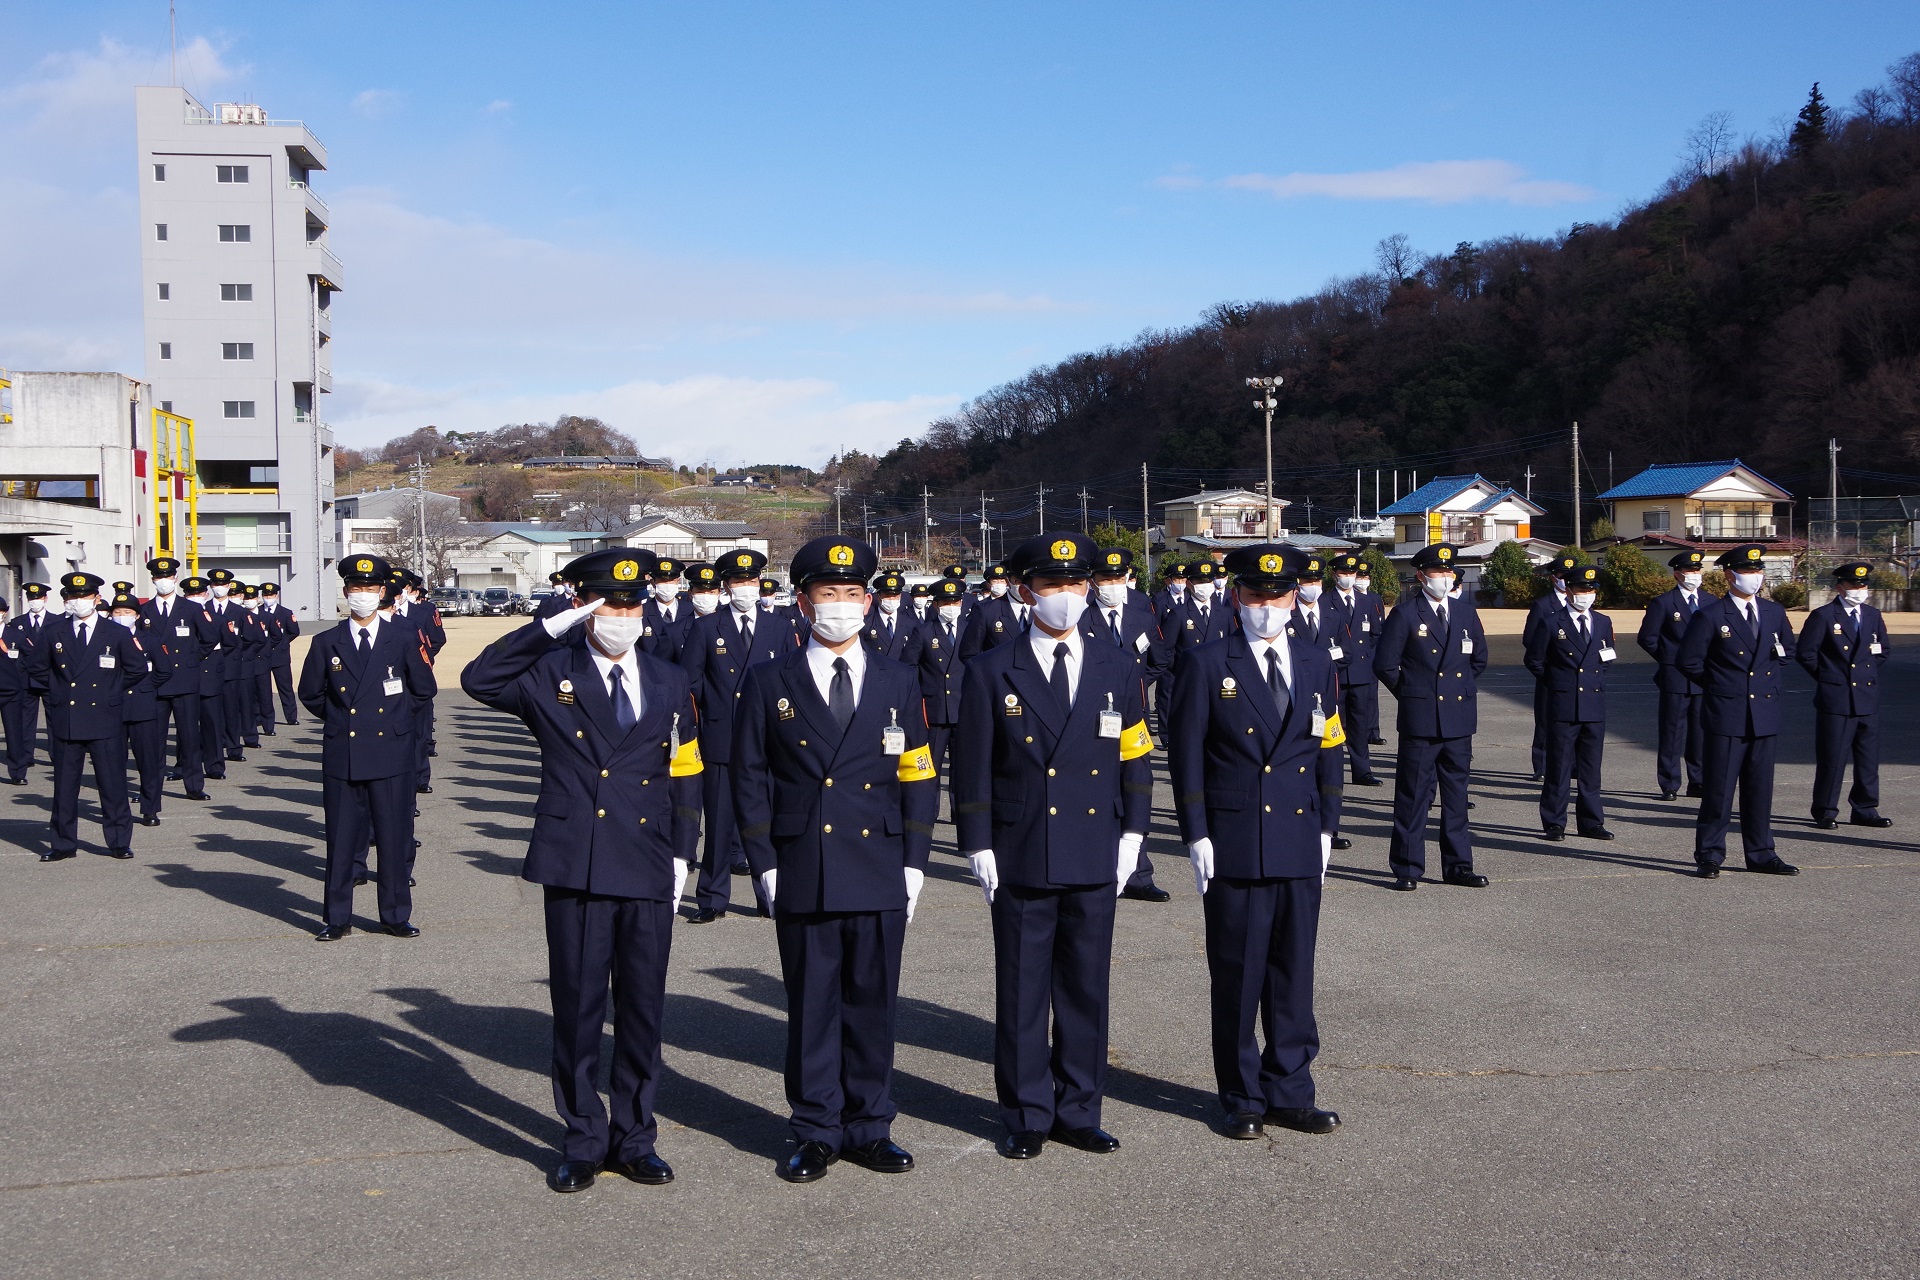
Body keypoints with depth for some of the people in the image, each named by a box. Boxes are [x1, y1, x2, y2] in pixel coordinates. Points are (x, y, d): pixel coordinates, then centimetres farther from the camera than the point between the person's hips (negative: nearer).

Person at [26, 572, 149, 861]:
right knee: (64, 785, 5)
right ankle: (63, 843, 14)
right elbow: (34, 665, 18)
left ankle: (119, 842, 9)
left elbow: (137, 668, 9)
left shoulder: (117, 633, 3)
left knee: (113, 783, 1)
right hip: (66, 721, 2)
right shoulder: (55, 632, 7)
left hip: (105, 720, -1)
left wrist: (112, 690, 5)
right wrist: (57, 687, 10)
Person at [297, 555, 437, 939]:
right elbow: (310, 695, 16)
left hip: (391, 753, 0)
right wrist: (339, 719, 12)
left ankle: (396, 915, 15)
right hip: (341, 755, 1)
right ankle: (337, 918, 14)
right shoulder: (326, 643, 5)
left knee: (394, 837, 4)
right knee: (341, 839, 4)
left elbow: (424, 689, 12)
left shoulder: (404, 639, 3)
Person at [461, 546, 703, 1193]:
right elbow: (478, 679, -14)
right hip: (575, 868, -2)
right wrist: (551, 627, -16)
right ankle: (583, 1141, 18)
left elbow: (684, 778, 14)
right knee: (577, 1009, 4)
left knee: (643, 1010, 8)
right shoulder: (551, 675, 3)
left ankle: (633, 1138, 22)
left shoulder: (670, 684, 11)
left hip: (648, 871, 3)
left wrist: (681, 857, 6)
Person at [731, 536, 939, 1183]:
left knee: (872, 1007, 7)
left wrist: (913, 865, 3)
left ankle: (869, 1129, 20)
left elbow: (918, 779, 10)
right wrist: (766, 867, -1)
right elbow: (750, 781, 5)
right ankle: (817, 1133, 16)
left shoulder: (898, 682, 9)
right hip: (804, 879, -1)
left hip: (880, 881, 2)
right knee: (811, 1009, 5)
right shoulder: (768, 682, 4)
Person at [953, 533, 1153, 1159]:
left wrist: (1131, 837, 4)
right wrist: (979, 849, -4)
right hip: (1021, 859, -2)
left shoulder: (1119, 667, 7)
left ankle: (1079, 1112, 21)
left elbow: (1136, 757, 11)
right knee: (1021, 993, 5)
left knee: (1086, 990, 9)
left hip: (1095, 860, 2)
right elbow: (972, 769, 1)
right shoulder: (993, 672, 0)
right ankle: (1026, 1117, 17)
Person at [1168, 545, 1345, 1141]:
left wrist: (1326, 828, 8)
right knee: (1237, 978, 3)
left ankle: (1290, 1092, 21)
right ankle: (1243, 1100, 16)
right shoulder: (1206, 664, -1)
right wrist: (1197, 836, -8)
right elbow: (1186, 755, -3)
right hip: (1233, 846, -3)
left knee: (1294, 974, 9)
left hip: (1300, 845, 4)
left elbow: (1328, 750, 14)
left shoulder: (1316, 664, 11)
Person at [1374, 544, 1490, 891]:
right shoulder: (1405, 614, -4)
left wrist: (1463, 689, 15)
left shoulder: (1466, 613, 11)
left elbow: (1479, 659, 24)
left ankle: (1458, 865, 18)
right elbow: (1385, 664, -3)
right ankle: (1407, 868, 5)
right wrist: (1410, 694, 1)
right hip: (1420, 720, -5)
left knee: (1456, 794, 10)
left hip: (1459, 717, 5)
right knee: (1413, 795, -1)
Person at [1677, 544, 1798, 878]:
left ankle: (1761, 854, 18)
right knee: (1718, 788, -2)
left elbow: (1785, 652, 26)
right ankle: (1709, 856, 5)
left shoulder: (1775, 613, 11)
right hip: (1726, 716, -5)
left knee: (1760, 788, 9)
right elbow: (1689, 661, -2)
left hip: (1765, 715, 5)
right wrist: (1717, 686, 4)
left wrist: (1772, 684, 16)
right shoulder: (1710, 616, -5)